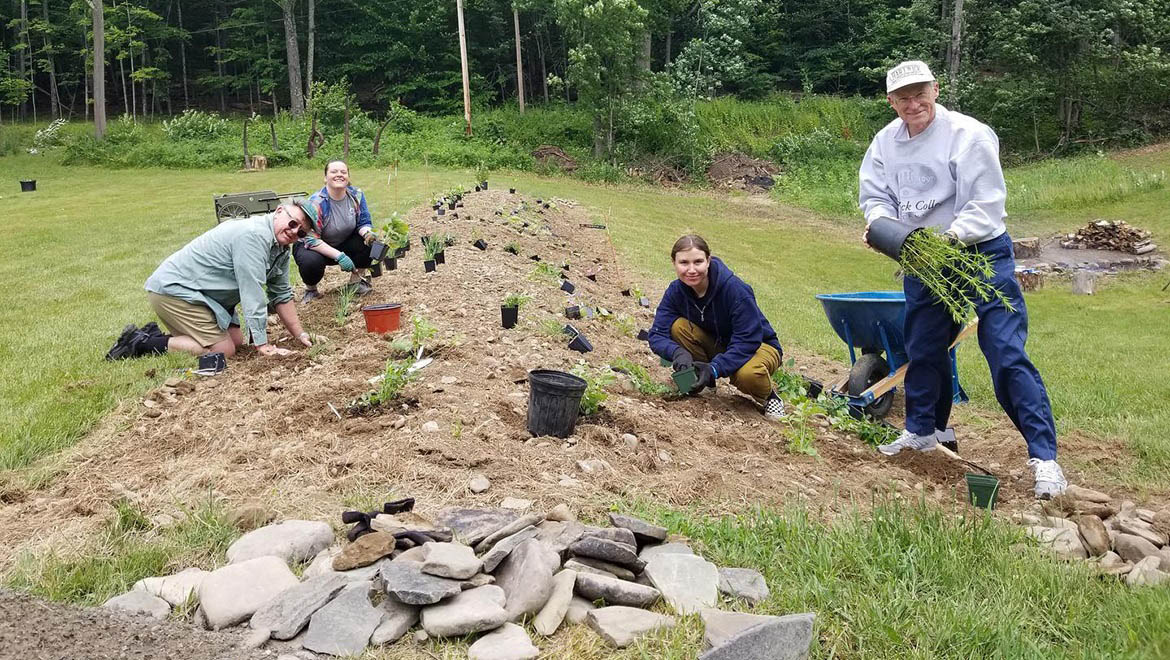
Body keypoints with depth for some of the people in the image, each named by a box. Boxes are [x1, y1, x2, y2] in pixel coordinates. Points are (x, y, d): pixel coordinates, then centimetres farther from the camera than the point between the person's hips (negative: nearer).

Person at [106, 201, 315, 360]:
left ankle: (155, 335, 16)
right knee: (223, 351, -14)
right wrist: (263, 345, -23)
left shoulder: (281, 248, 7)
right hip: (172, 289, -11)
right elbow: (252, 294, -26)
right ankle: (142, 343, -7)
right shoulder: (254, 234, -24)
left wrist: (301, 334, 5)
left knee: (237, 341, 10)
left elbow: (281, 295, 14)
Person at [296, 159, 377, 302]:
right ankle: (310, 289, -1)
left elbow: (363, 223, -4)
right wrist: (339, 256, -37)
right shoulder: (316, 202, -26)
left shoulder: (356, 195, -11)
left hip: (344, 245, 4)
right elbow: (311, 239, -28)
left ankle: (356, 281, 2)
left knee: (370, 241, -21)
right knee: (311, 262, -37)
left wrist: (367, 233, -30)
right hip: (315, 247, -4)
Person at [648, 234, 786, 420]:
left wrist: (714, 369, -42)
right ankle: (693, 384, -4)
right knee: (678, 326, -22)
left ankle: (768, 396, -3)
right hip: (718, 345, 4)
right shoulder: (676, 291, -14)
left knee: (748, 374, -39)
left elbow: (747, 340, -30)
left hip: (758, 346, -4)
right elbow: (657, 335, -18)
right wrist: (678, 352, -40)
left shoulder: (735, 289, -29)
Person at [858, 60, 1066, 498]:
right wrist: (879, 221, -16)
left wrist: (951, 237, -35)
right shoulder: (886, 141, 1)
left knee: (1007, 353, -12)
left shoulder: (967, 134, -17)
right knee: (923, 350, 17)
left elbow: (986, 203, -20)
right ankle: (922, 431, 37)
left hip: (980, 254, -6)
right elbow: (874, 193, 6)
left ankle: (1043, 456, -7)